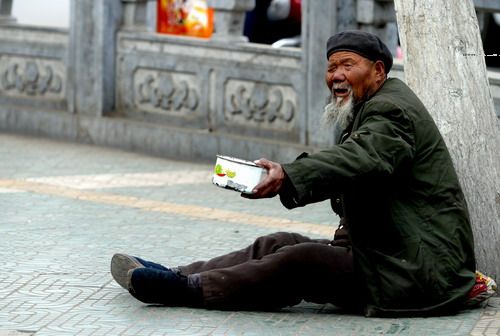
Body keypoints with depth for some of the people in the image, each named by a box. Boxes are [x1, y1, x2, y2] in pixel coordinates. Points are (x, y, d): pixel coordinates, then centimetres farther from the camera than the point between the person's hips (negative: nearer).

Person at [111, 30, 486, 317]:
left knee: (301, 261, -21)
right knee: (280, 245, 3)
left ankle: (188, 288, -20)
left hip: (420, 272, -10)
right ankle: (176, 276, 1)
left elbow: (361, 158, -35)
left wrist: (288, 177, -47)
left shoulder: (391, 109, -15)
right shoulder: (371, 108, 21)